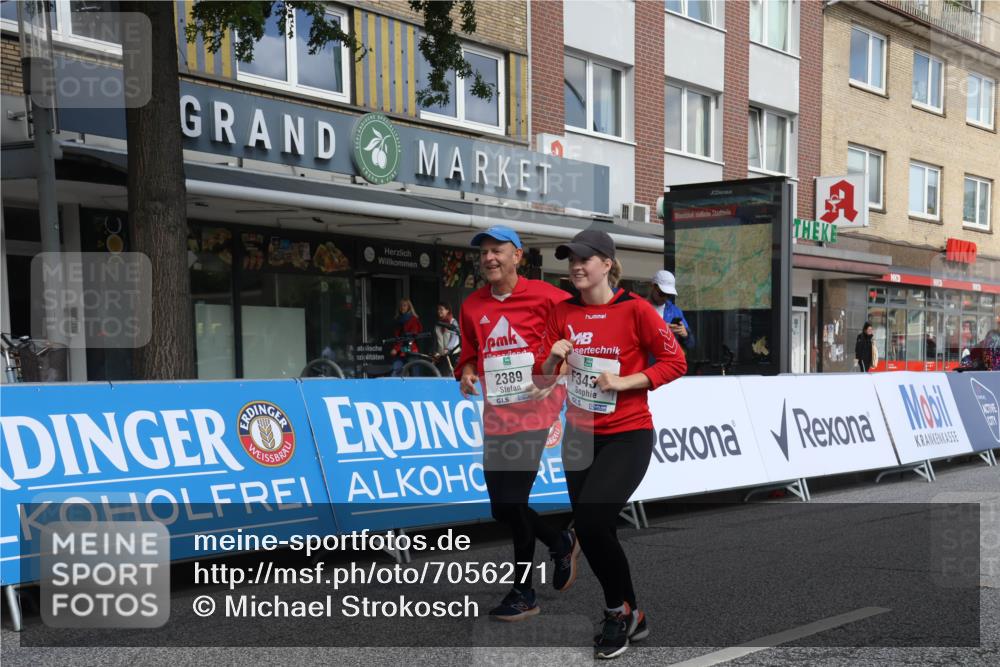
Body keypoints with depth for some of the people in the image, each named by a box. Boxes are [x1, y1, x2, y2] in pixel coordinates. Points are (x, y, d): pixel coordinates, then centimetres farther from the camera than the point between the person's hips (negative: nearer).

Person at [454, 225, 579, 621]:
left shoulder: (543, 296, -6)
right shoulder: (471, 307, 10)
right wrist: (466, 373, 0)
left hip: (533, 411, -6)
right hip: (495, 415, 6)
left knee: (511, 503, -9)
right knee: (503, 507, 9)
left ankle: (524, 593, 9)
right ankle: (561, 544, 36)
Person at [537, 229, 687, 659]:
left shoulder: (634, 309, -10)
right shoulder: (563, 312, 4)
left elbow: (675, 362, -9)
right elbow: (542, 379, 7)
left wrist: (624, 382, -18)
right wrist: (552, 358, -14)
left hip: (627, 436, -6)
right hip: (580, 435, 6)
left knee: (592, 522, -19)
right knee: (589, 531, 10)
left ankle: (621, 611, 6)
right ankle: (629, 616, 31)